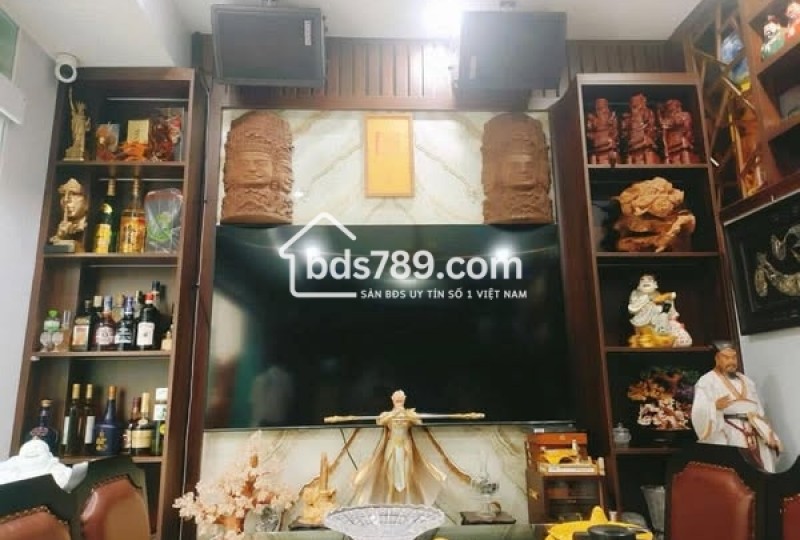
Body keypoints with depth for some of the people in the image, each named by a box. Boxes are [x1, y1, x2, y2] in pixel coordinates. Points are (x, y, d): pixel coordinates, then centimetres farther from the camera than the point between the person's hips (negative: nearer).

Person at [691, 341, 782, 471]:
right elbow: (700, 413, -11)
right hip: (726, 439, -6)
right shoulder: (706, 382, -1)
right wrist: (715, 406, -30)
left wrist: (770, 435, 9)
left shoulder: (746, 381, 21)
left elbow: (759, 413, 20)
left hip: (753, 438, 6)